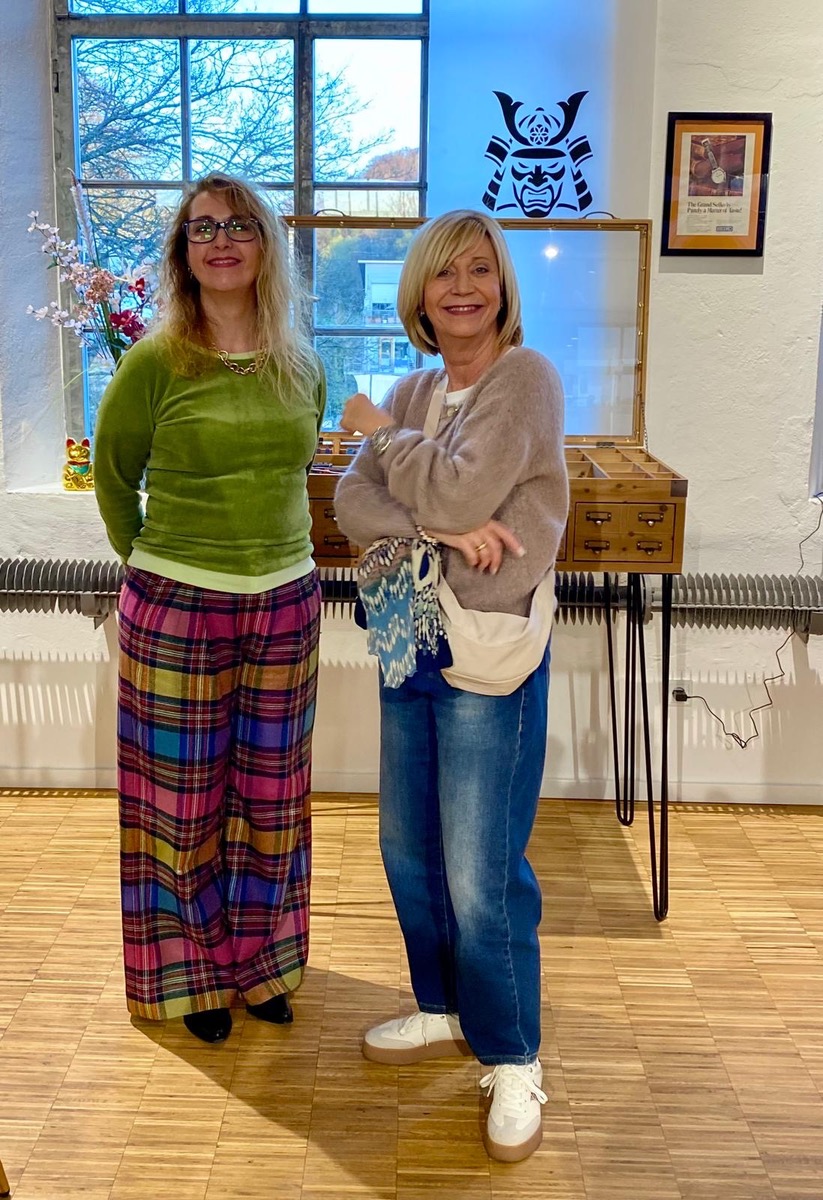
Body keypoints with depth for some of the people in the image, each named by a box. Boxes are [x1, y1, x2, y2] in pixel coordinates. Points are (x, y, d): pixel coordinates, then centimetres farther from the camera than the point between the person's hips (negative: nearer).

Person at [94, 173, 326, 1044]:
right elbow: (113, 477, 4)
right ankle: (192, 974, 29)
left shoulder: (301, 367, 3)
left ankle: (261, 962, 34)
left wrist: (270, 552, 13)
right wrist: (152, 564, 9)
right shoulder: (154, 364, -9)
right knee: (183, 798, 9)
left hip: (285, 606, 4)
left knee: (270, 796, 15)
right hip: (176, 612, -4)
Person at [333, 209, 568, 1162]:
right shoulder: (413, 389, 11)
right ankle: (444, 1012, 38)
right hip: (410, 646, 7)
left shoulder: (526, 378, -9)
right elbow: (353, 504, -2)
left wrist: (380, 432, -5)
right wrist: (443, 527, -19)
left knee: (481, 876, -3)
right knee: (408, 850, 17)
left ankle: (513, 1061, 18)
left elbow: (460, 488, -21)